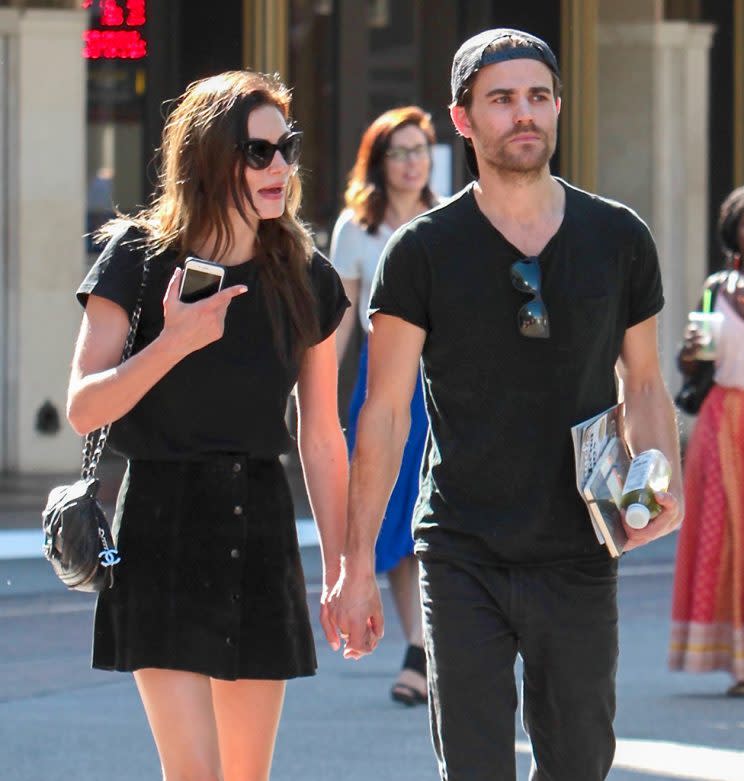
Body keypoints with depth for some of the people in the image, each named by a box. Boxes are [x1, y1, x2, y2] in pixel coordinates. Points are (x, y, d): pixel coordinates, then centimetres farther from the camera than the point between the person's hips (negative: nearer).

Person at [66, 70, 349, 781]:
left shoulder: (306, 279, 5)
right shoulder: (139, 259, -5)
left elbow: (321, 439, 10)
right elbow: (83, 409, -9)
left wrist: (341, 569, 10)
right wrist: (172, 344, -23)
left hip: (262, 526, 4)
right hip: (161, 527, -4)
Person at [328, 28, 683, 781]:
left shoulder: (618, 239, 5)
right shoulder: (425, 251, -2)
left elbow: (643, 385, 15)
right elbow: (384, 413, -1)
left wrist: (665, 486, -5)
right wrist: (356, 563, -5)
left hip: (579, 557, 2)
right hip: (463, 559, -2)